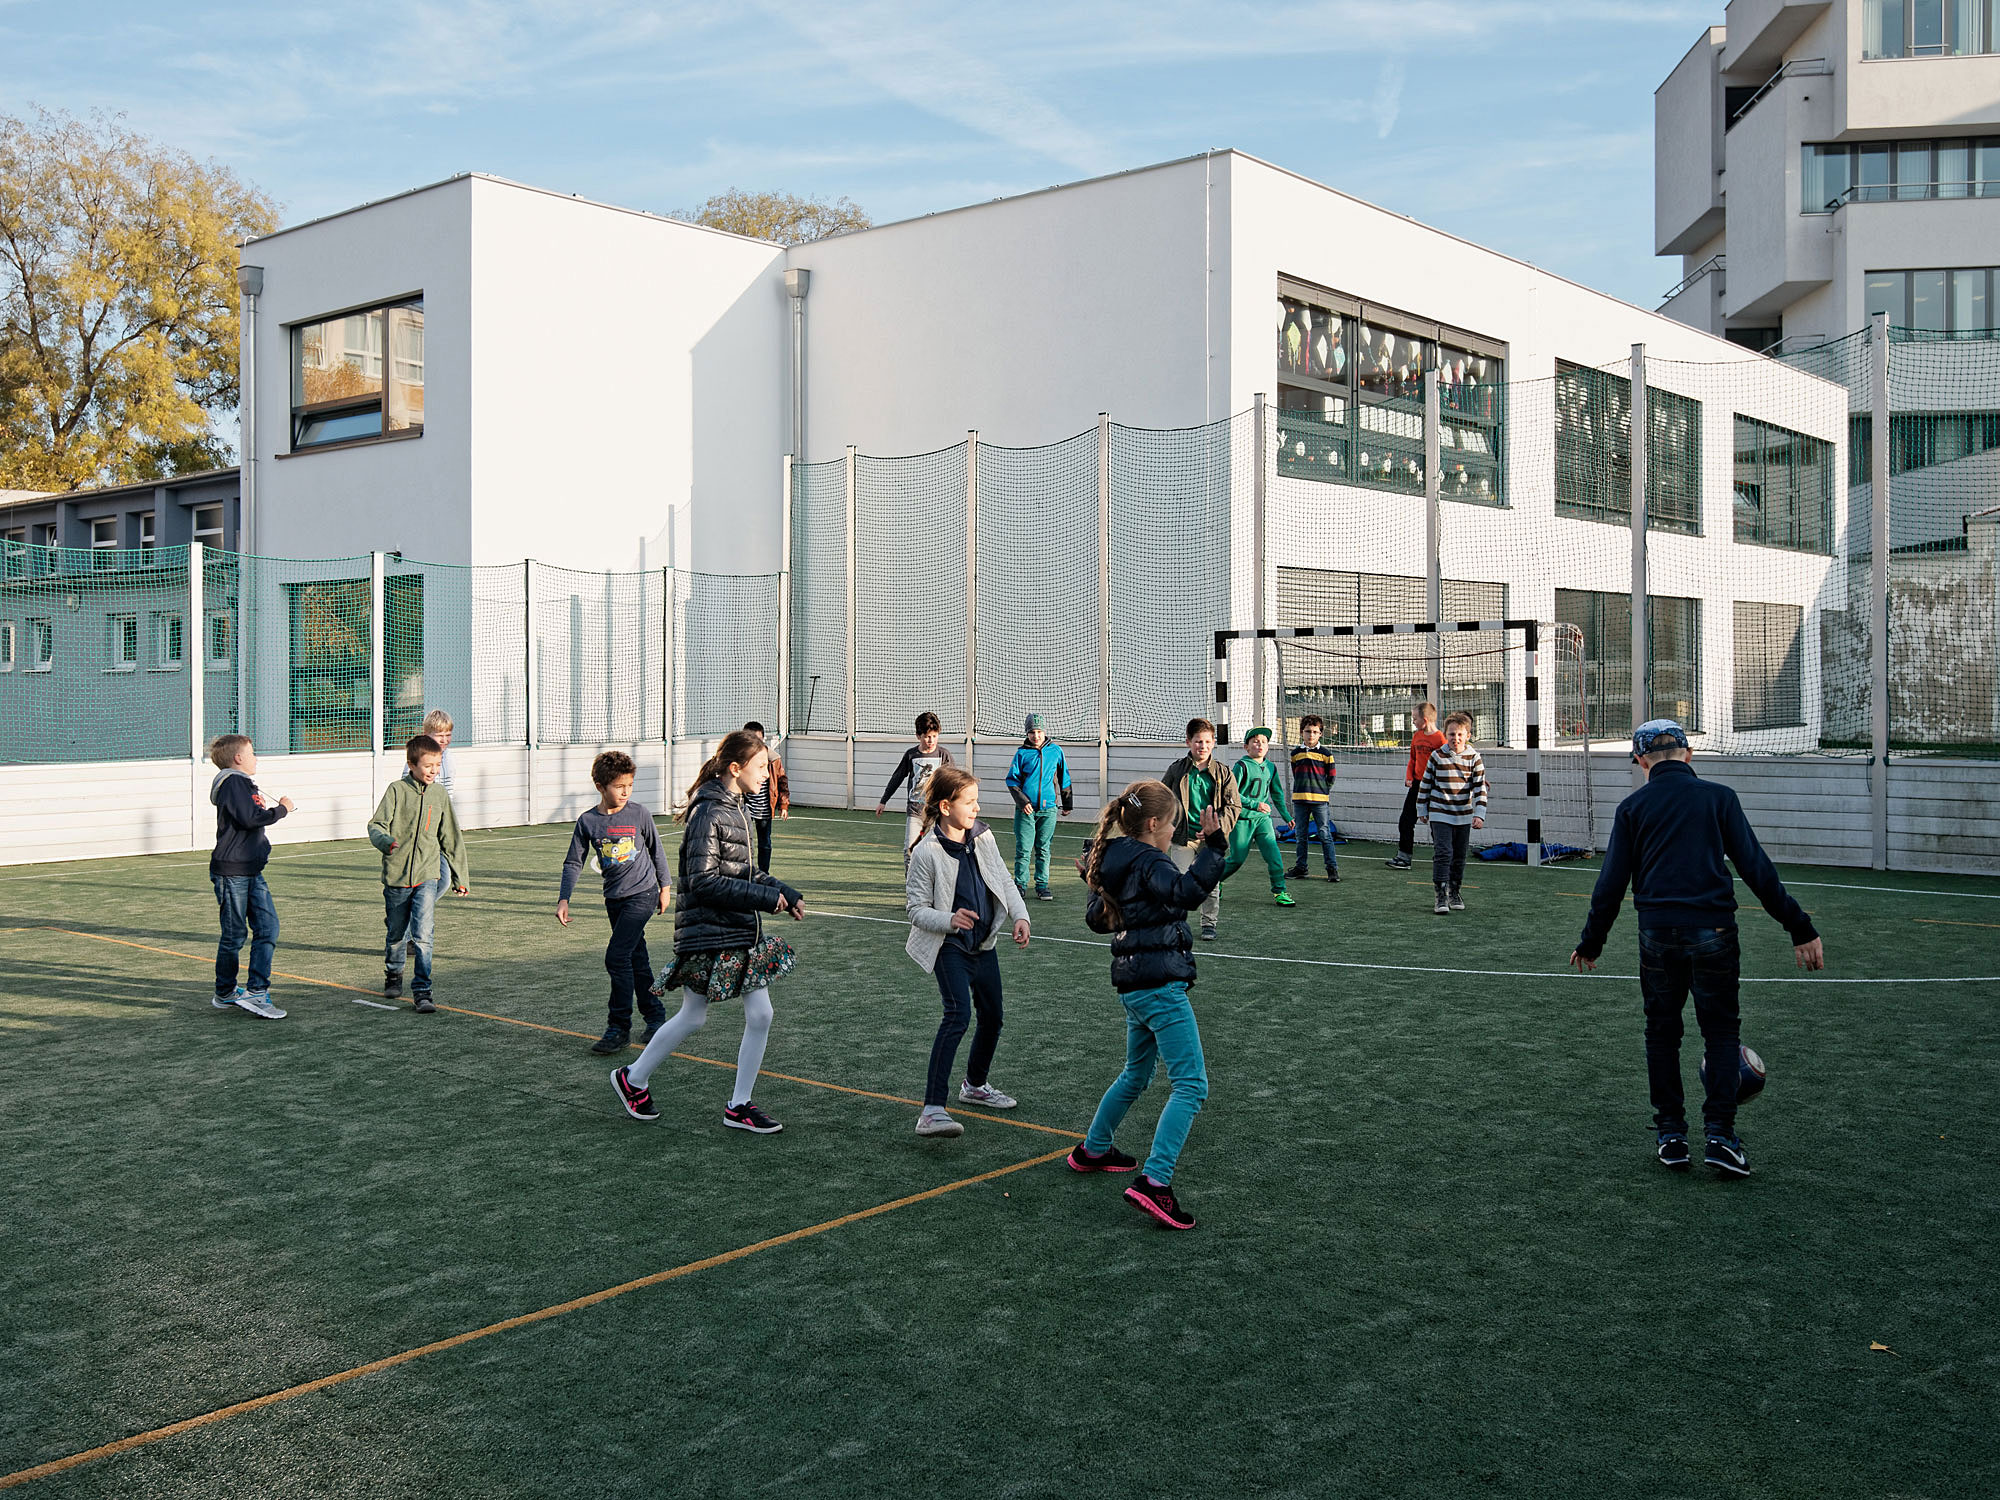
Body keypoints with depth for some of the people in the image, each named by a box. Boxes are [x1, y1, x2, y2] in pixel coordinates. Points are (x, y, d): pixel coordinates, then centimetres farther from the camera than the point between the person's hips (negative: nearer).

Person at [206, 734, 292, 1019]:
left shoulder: (245, 784, 19)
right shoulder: (232, 783, -11)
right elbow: (248, 818, -24)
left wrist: (261, 806, 10)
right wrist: (281, 809, -13)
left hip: (251, 870, 9)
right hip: (231, 871, -9)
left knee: (268, 927, -1)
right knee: (235, 934, 1)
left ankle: (256, 991, -1)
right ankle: (225, 994, 16)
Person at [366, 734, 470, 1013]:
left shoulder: (439, 794, 6)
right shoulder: (397, 790, -4)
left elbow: (451, 838, 15)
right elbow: (376, 825, -5)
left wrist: (460, 876, 18)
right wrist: (385, 840, -29)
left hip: (427, 876, 1)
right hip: (396, 875, -1)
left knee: (423, 936, -13)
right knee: (396, 935, 13)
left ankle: (422, 991, -7)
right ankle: (393, 974, 40)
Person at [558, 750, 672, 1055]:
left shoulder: (639, 814, -6)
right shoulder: (587, 821, -2)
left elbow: (656, 850, 7)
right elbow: (573, 863, 3)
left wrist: (664, 887, 11)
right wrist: (563, 900, -6)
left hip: (642, 895, -4)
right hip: (614, 898, 4)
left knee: (617, 957, -12)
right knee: (636, 959, 12)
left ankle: (619, 1028, -5)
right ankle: (655, 1016, 27)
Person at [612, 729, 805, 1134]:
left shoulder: (737, 809, 10)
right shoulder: (708, 814, -18)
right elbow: (704, 881, -22)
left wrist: (786, 894, 8)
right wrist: (765, 897, -21)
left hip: (742, 934, 8)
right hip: (708, 936, -8)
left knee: (760, 1015, 3)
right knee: (692, 1018, 5)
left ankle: (740, 1105, 14)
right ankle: (633, 1079, 28)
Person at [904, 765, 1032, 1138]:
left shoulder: (983, 838, 1)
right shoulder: (926, 852, -16)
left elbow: (1004, 881, 10)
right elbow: (917, 909, -15)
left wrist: (1019, 915, -7)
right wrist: (950, 920, -33)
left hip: (984, 943, 7)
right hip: (949, 947, -7)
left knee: (992, 1017, 16)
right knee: (958, 1014, -23)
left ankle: (975, 1085, 44)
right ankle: (932, 1110, -25)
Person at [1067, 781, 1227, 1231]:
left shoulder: (1114, 862, 12)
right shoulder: (1149, 863, -15)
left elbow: (1098, 919, 24)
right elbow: (1188, 890, -34)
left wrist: (1095, 882, 38)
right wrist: (1213, 846, -31)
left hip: (1133, 985, 10)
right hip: (1160, 986, -10)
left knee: (1136, 1073, 29)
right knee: (1191, 1084, -11)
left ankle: (1092, 1149, 43)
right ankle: (1154, 1182, -19)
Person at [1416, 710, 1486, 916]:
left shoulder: (1474, 758, -3)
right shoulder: (1437, 756, -6)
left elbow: (1480, 788, -3)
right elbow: (1425, 784, 4)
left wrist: (1479, 814, -11)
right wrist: (1422, 810, 8)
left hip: (1464, 816, 2)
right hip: (1440, 815, -2)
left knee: (1459, 856, 11)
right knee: (1442, 853, -12)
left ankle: (1455, 892, 26)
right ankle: (1442, 895, -11)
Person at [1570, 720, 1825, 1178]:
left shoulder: (1633, 807, 5)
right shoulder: (1718, 797, 2)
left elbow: (1611, 884, 3)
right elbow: (1757, 869, -2)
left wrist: (1591, 943, 14)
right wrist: (1799, 929, 1)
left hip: (1657, 934, 1)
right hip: (1712, 933, -1)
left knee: (1661, 1033, 13)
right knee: (1721, 1032, 10)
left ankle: (1671, 1136, 16)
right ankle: (1719, 1135, 2)